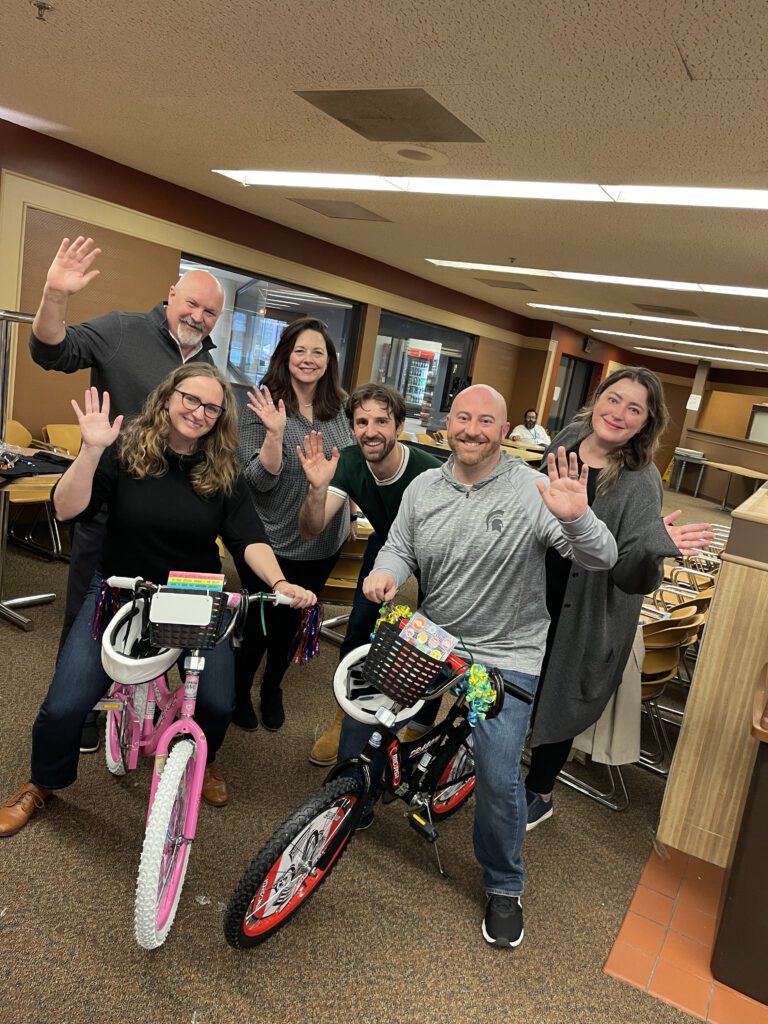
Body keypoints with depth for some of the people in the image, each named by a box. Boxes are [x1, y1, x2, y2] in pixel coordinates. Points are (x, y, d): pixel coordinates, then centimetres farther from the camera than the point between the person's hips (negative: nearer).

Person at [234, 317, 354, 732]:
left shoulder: (340, 408, 1)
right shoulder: (265, 407, -14)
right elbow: (260, 480, -20)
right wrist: (275, 433, -34)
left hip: (323, 544, 5)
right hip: (272, 542, -5)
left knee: (293, 621, 21)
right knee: (260, 622, 10)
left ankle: (273, 687, 45)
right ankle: (239, 690, 37)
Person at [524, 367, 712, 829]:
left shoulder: (641, 484, -21)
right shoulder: (567, 440, -7)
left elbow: (633, 579, -24)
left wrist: (654, 548, -41)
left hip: (583, 617, -5)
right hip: (531, 596, 5)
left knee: (554, 700, 12)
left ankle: (540, 794, 39)